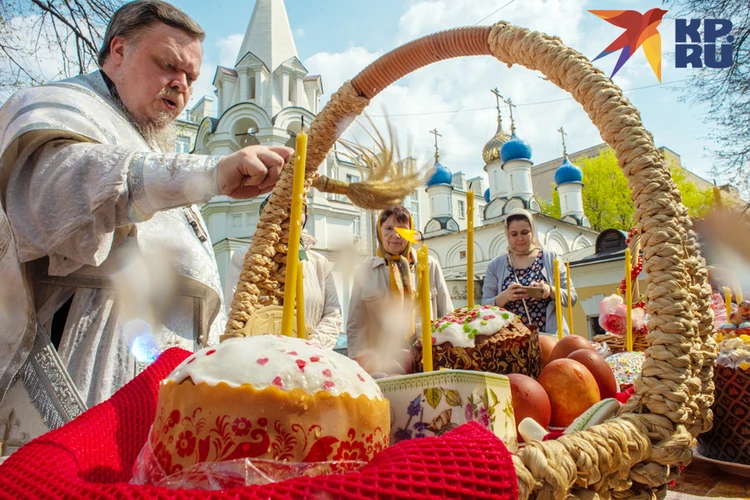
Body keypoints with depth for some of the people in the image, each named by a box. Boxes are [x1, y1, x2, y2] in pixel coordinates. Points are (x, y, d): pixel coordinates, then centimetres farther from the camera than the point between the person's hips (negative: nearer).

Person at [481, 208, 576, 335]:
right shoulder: (495, 265, 10)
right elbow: (485, 306, 6)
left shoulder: (550, 258, 10)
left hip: (551, 335, 0)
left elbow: (572, 298, 8)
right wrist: (505, 296, -13)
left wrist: (550, 290, -11)